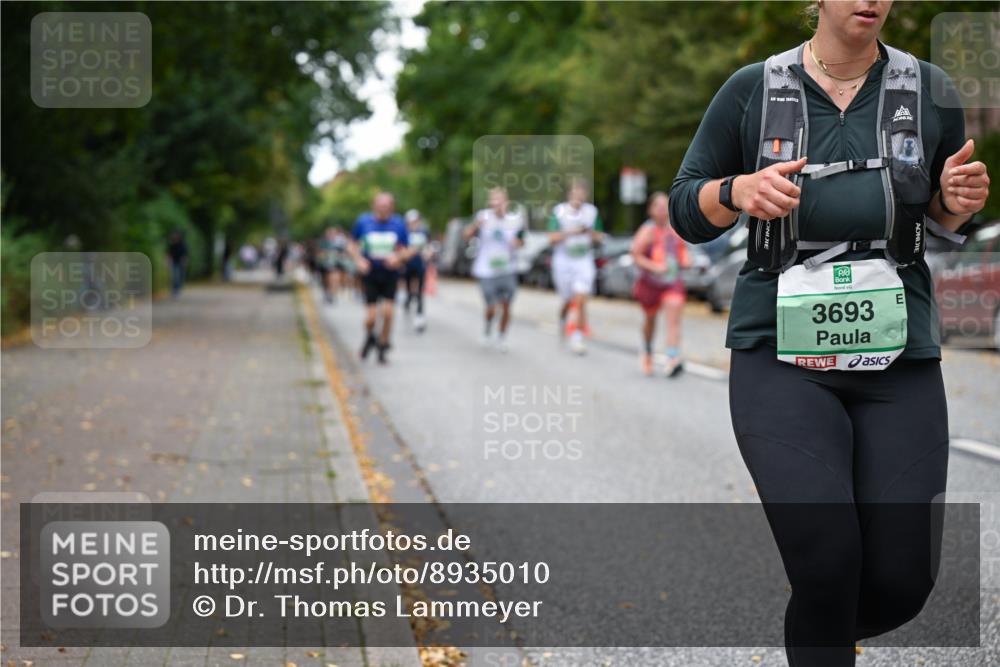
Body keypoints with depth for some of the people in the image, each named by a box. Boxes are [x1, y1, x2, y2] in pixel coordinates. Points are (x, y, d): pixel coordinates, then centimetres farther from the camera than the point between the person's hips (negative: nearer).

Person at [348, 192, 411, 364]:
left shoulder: (399, 224, -4)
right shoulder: (363, 221, -6)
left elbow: (406, 251, 4)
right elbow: (353, 245, 9)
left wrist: (398, 257, -18)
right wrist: (358, 260, -9)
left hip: (390, 274, 1)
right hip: (370, 274, -1)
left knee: (387, 311, -11)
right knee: (371, 316, -6)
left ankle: (383, 348, 11)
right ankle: (370, 338, 29)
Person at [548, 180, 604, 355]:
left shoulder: (592, 212, 2)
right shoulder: (559, 212, -6)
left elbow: (599, 237, 7)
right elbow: (552, 238, -11)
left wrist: (590, 232, -14)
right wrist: (572, 232, -23)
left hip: (584, 260, 1)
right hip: (563, 260, -1)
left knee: (581, 300, -11)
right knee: (569, 301, 9)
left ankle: (578, 336, -3)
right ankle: (562, 318, 42)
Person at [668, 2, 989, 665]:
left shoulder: (929, 90, 7)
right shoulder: (752, 90, 3)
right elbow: (686, 210, 8)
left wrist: (959, 199, -4)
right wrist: (737, 191, -13)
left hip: (900, 354, 2)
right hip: (781, 350, -2)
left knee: (902, 578, -3)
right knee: (826, 559, -19)